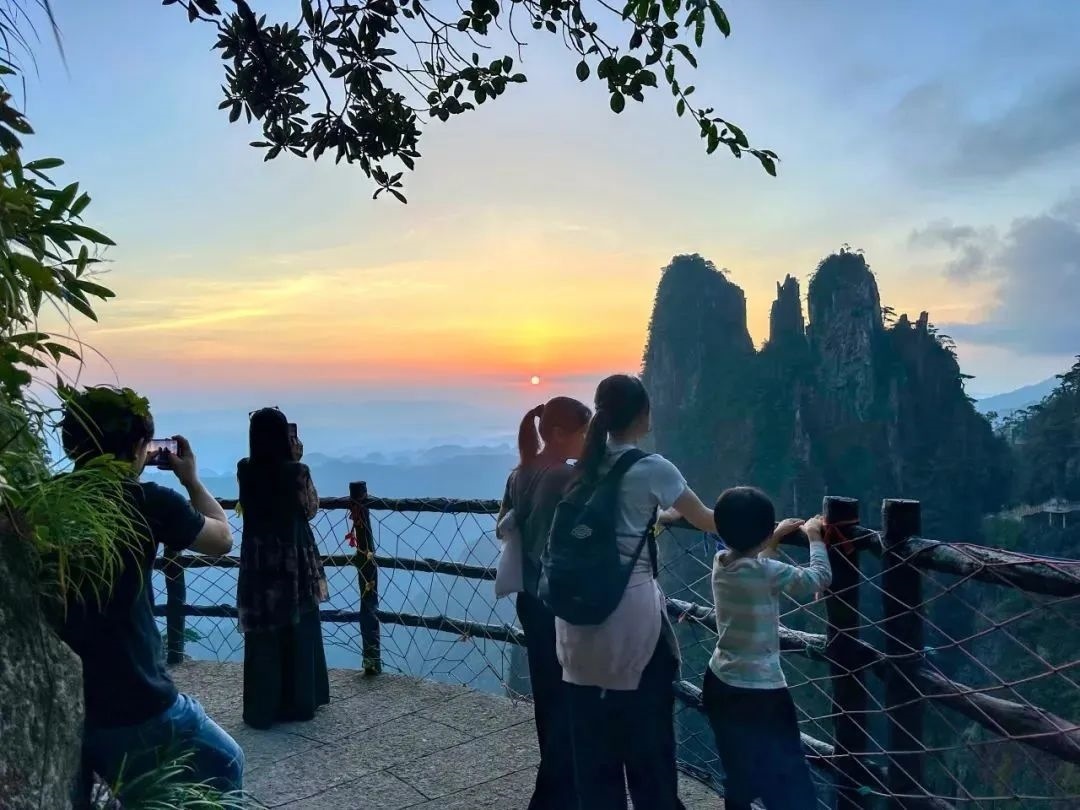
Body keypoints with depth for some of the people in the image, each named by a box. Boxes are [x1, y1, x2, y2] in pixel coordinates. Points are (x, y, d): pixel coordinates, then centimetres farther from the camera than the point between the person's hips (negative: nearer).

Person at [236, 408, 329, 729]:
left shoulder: (245, 470, -4)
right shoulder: (297, 471, -14)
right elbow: (311, 509, 1)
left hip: (258, 562, 2)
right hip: (294, 561, -2)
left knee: (262, 636, 10)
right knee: (298, 632, 12)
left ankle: (261, 710, 16)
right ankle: (299, 703, 20)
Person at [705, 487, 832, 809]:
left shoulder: (720, 563, -2)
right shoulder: (767, 572, -22)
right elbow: (820, 578, -9)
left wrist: (775, 538, 23)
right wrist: (814, 536, 4)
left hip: (720, 685, 7)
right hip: (760, 692, -7)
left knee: (740, 774, 21)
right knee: (788, 781, 4)